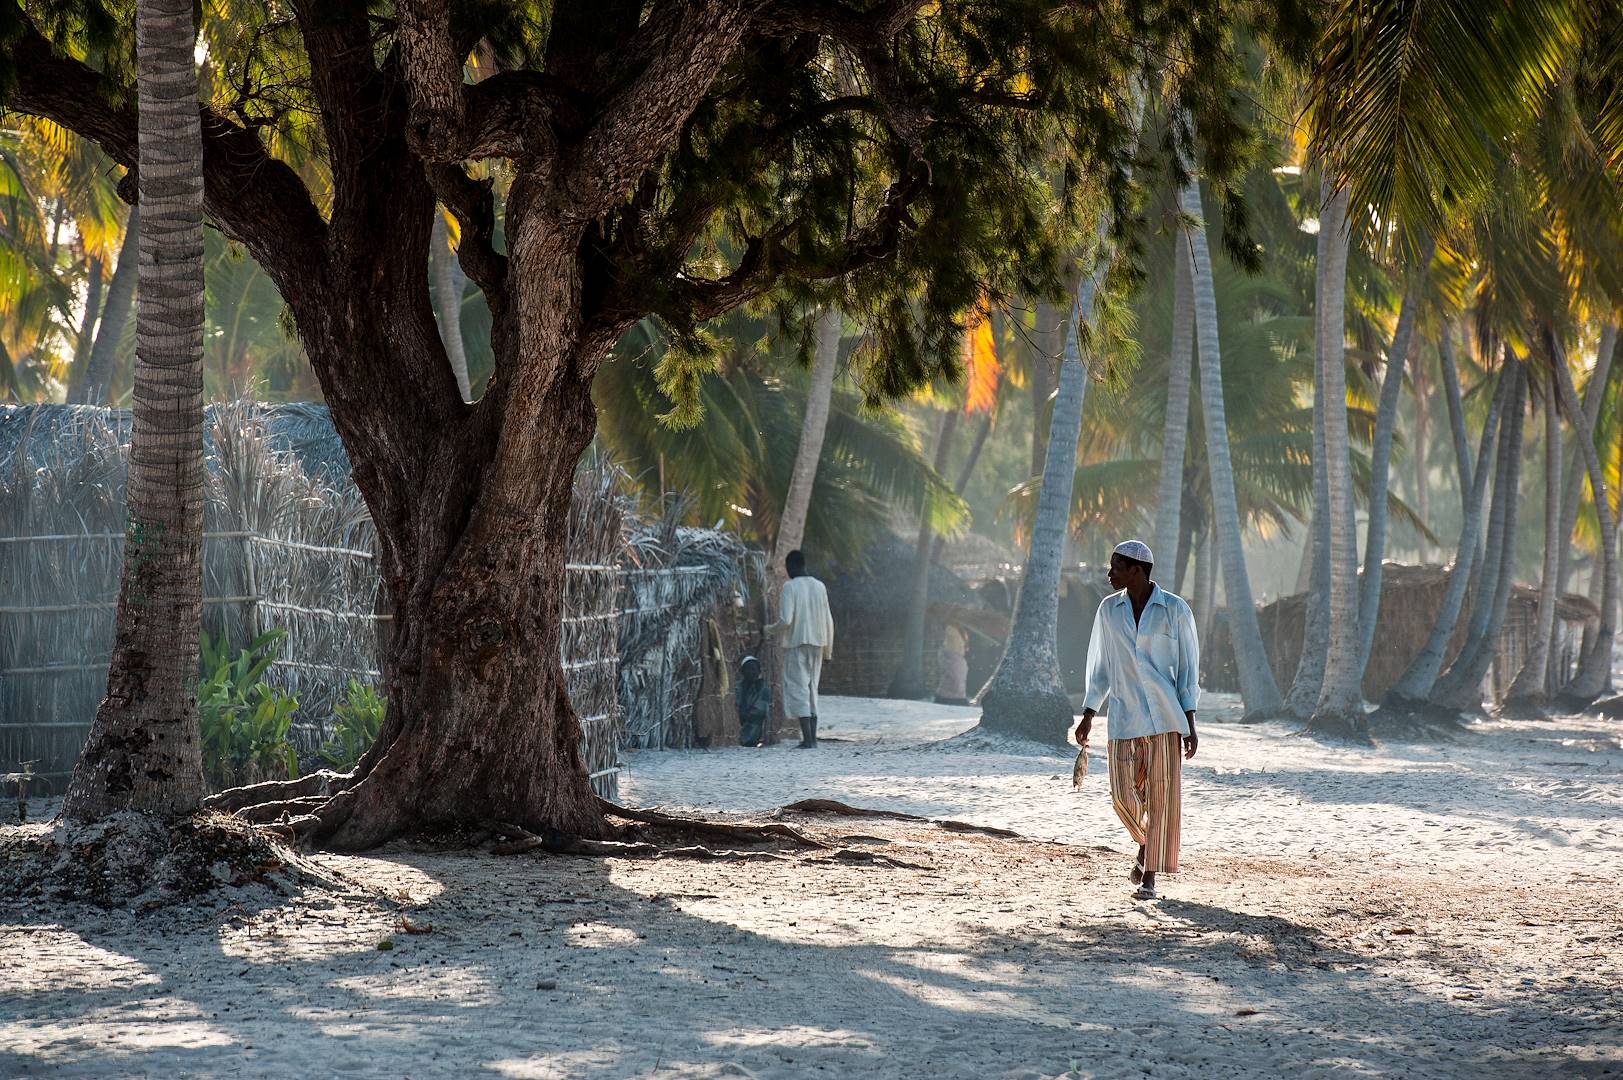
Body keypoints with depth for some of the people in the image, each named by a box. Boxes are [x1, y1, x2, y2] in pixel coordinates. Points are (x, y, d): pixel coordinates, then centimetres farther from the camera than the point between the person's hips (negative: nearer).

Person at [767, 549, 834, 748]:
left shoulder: (790, 587, -9)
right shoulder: (819, 587, 9)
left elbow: (785, 620, -17)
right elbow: (828, 621, 11)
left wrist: (770, 629, 3)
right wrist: (828, 651, 19)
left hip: (796, 644, -6)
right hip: (817, 643, 6)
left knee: (798, 690, -5)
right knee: (811, 689, 12)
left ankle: (807, 739, -13)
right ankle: (812, 738, 8)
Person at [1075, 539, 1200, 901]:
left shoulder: (1175, 610, -3)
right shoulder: (1109, 609, 7)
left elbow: (1188, 668, -1)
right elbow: (1101, 667, 13)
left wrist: (1190, 724, -6)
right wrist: (1088, 715, 7)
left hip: (1166, 716, -3)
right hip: (1124, 717, 3)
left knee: (1161, 793, -4)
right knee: (1124, 795, -3)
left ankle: (1149, 877, 1)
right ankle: (1145, 843, 29)